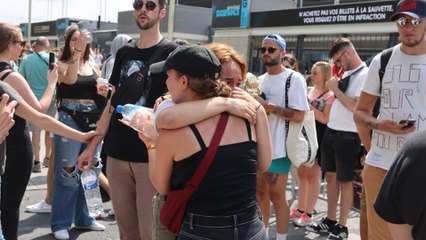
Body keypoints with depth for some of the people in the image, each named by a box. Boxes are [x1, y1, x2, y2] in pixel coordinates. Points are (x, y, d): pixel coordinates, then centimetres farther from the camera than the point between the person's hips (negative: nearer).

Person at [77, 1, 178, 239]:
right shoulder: (124, 53, 12)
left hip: (151, 156, -5)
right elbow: (113, 104, 15)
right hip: (117, 153, 5)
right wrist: (93, 145, 13)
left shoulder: (171, 52, -4)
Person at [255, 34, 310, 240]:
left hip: (278, 148, -7)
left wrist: (269, 106, -20)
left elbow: (298, 115, -19)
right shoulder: (260, 80, 13)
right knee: (260, 192, 15)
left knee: (276, 196, -1)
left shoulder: (294, 79, -10)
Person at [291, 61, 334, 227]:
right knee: (302, 173, 11)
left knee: (312, 175, 0)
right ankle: (300, 209, 22)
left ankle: (308, 214, 9)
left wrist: (308, 105, -19)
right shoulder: (309, 91, 10)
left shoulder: (330, 95, -9)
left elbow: (324, 119, -17)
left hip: (318, 137, -7)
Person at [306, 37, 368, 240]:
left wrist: (335, 89, -16)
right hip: (330, 132, 8)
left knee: (345, 182, 4)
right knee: (331, 177, 16)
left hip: (347, 137, -8)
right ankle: (330, 221, 29)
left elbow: (356, 107, -25)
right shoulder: (347, 74, 12)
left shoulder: (365, 75, -15)